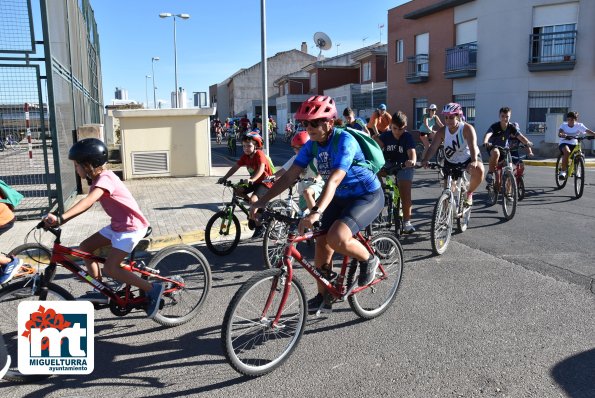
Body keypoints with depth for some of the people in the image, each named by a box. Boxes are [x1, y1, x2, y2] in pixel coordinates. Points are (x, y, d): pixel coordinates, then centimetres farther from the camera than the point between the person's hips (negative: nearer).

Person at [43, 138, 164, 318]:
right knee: (85, 247, 9)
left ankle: (153, 289, -5)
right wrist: (60, 220, -3)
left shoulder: (105, 179, -21)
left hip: (131, 226, -10)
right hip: (118, 225, 10)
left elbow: (87, 202, -37)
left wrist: (60, 218, -45)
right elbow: (86, 204, 6)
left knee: (110, 269, -14)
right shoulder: (97, 179, 9)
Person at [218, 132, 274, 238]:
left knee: (253, 200, -28)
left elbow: (261, 169, -36)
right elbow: (235, 167, -3)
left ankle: (259, 227, -14)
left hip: (265, 182, -8)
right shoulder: (245, 156, 0)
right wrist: (224, 178, -15)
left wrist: (252, 180, -52)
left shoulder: (259, 154, -20)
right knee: (237, 190, -6)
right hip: (254, 181, 8)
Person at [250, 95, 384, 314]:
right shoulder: (312, 144, -5)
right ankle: (323, 297, 19)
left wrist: (316, 212, -51)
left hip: (368, 196, -7)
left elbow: (334, 180, -38)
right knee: (321, 243, 1)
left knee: (336, 238, -28)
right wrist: (262, 201, -16)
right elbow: (289, 176, -7)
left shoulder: (344, 140, -26)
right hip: (341, 197, 8)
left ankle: (368, 260, 3)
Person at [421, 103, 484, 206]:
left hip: (468, 158, -3)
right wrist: (425, 160, -43)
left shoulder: (467, 129, -22)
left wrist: (474, 161, -56)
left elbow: (473, 145, -37)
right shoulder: (442, 131, -13)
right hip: (451, 162, 3)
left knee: (479, 171, -32)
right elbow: (433, 147, -24)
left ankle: (469, 193, -7)